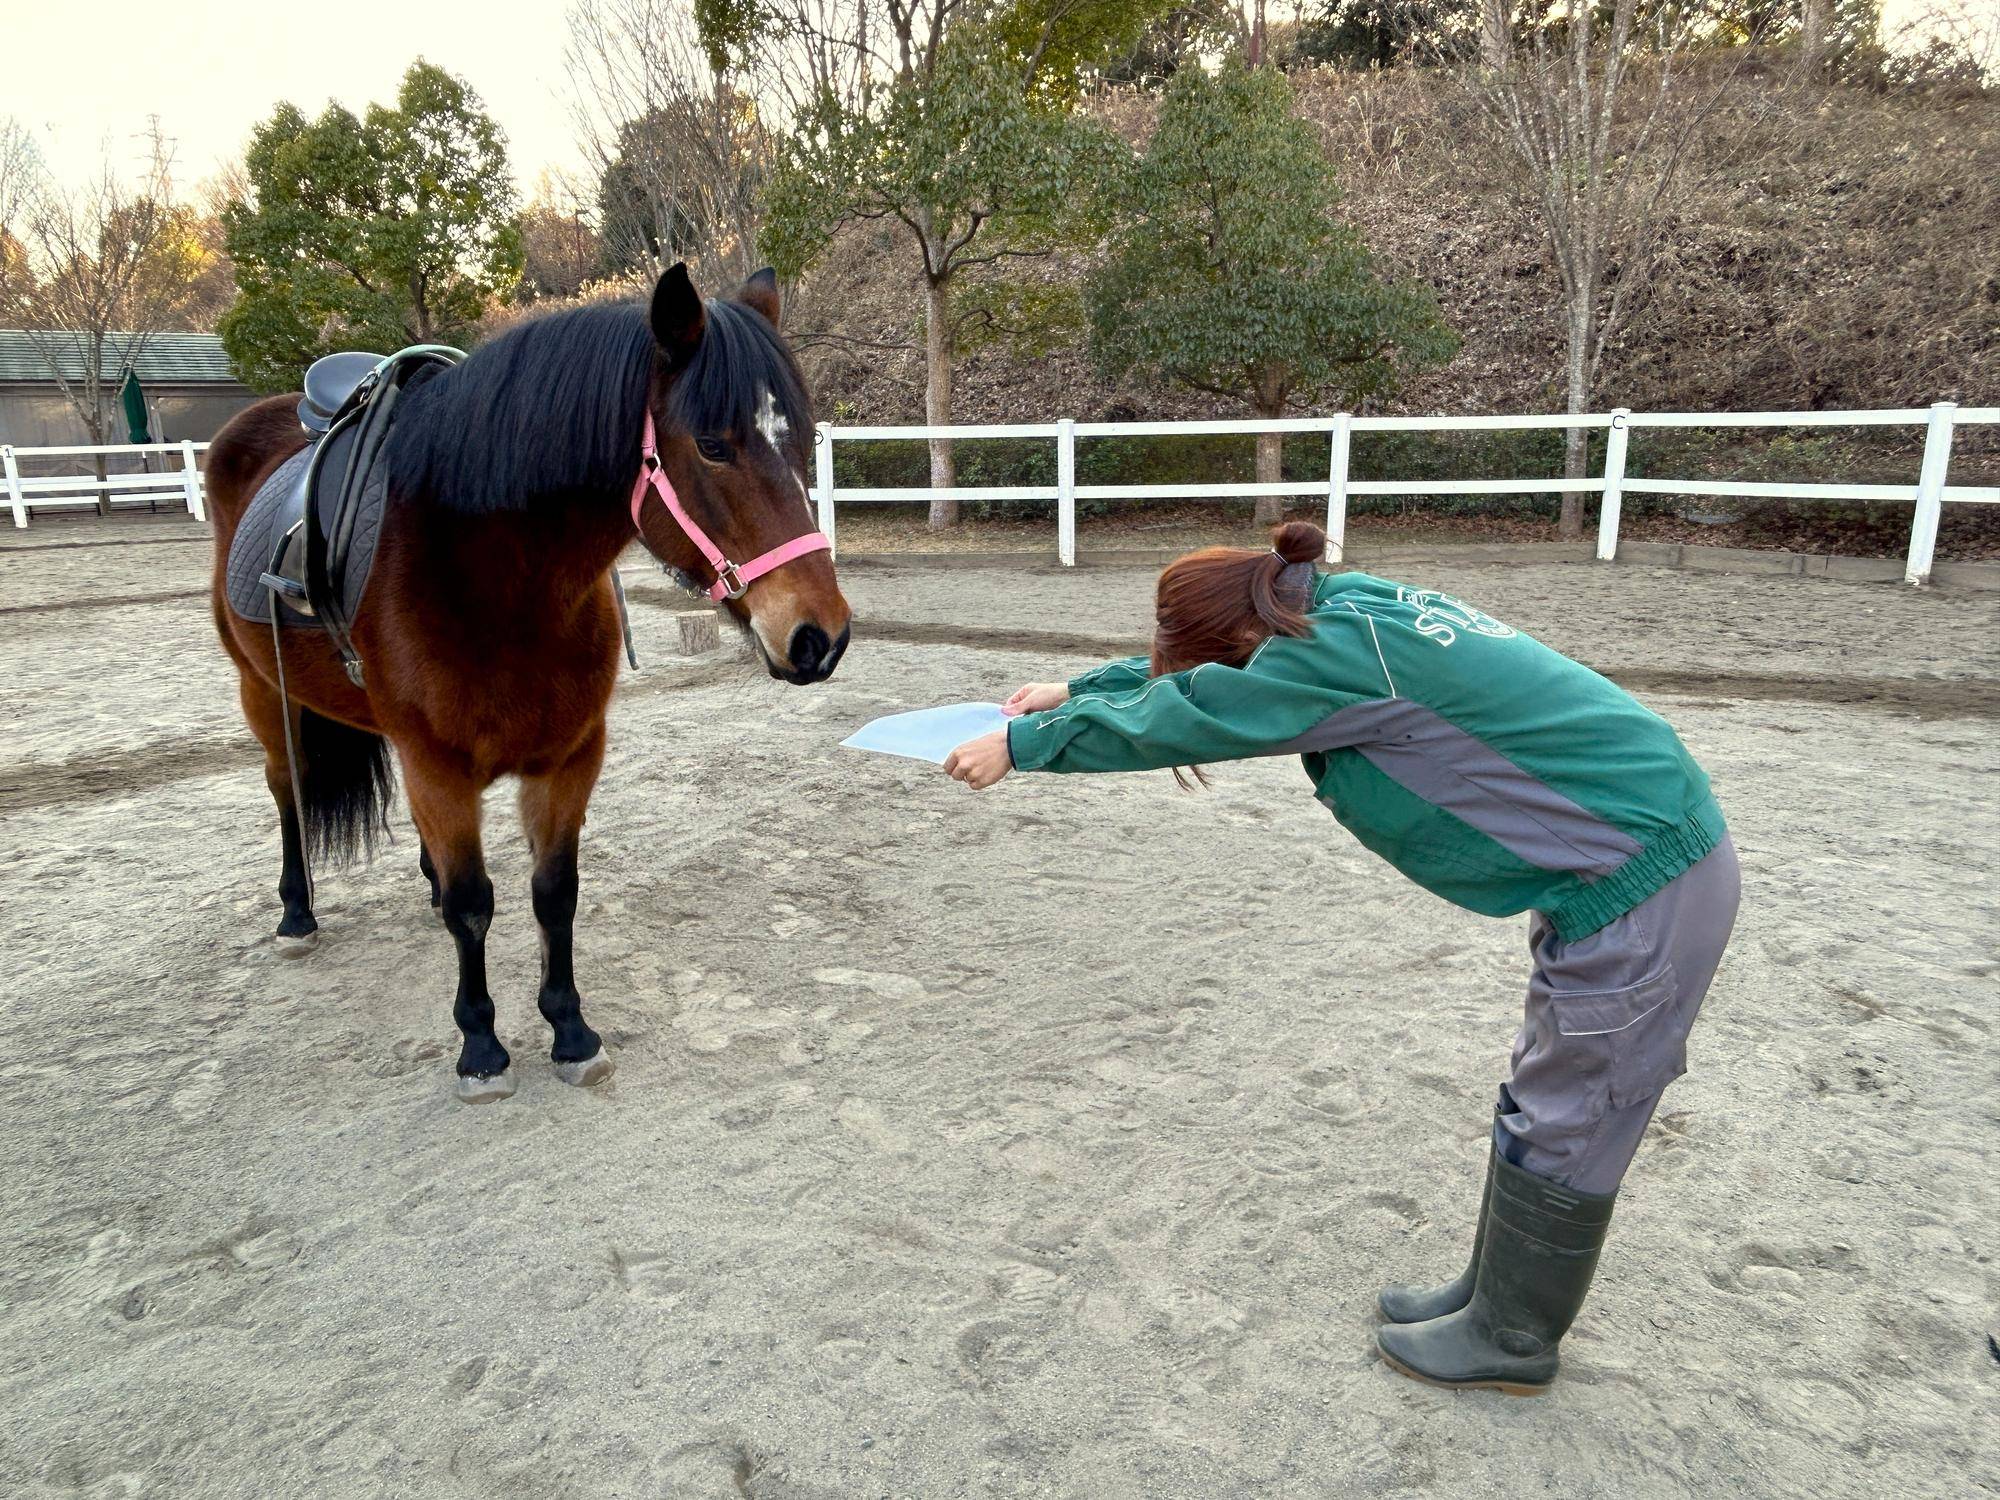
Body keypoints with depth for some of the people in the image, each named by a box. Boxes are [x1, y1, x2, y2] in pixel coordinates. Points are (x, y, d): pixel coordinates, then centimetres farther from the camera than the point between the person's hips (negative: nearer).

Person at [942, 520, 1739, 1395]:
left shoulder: (1340, 652, -23)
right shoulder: (1355, 611, 4)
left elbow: (1184, 713, -17)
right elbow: (1201, 667, 17)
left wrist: (1022, 744, -6)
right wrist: (1077, 689, 16)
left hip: (1640, 887, -10)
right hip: (1650, 855, 10)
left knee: (1561, 1130, 7)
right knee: (1544, 1106, 20)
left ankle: (1511, 1341, 27)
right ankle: (1495, 1293, 36)